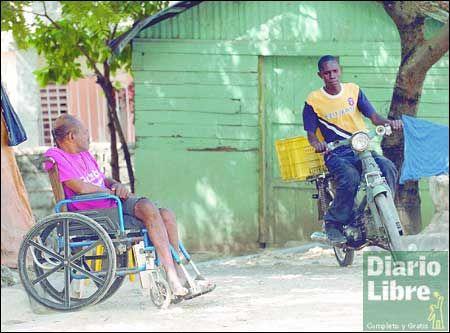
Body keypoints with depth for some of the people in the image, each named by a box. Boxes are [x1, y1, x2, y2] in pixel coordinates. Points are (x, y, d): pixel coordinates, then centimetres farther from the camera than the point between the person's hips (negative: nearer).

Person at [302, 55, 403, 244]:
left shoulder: (353, 90, 10)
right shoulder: (313, 100, 3)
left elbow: (373, 117, 5)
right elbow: (310, 133, 2)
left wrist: (389, 122, -17)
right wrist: (316, 143, -23)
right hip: (336, 154, -3)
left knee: (388, 168, -27)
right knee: (350, 178, -36)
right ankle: (333, 223, -19)